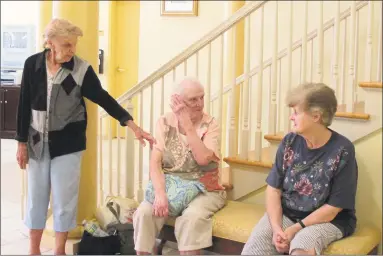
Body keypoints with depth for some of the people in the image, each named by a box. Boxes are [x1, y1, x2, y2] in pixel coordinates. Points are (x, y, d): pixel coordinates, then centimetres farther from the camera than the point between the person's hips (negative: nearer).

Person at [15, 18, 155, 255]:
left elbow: (103, 99, -9)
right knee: (36, 197, 12)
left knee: (64, 199, 4)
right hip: (38, 141, 2)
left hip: (68, 143, -2)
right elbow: (25, 105, 0)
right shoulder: (33, 64, -5)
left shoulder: (82, 69, -11)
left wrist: (133, 126, -17)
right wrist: (22, 142, 2)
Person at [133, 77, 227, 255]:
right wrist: (160, 193, -24)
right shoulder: (165, 122, 0)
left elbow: (203, 159, -22)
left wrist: (187, 123, -22)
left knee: (192, 217, -33)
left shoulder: (210, 125, -6)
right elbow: (155, 162, -8)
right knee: (144, 212, -24)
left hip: (204, 191, -2)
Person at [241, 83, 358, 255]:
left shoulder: (342, 150, -14)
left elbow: (333, 208, -12)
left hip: (327, 220, -3)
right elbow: (274, 189, -1)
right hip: (285, 214, 4)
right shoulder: (290, 142, -2)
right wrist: (276, 228, -16)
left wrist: (295, 229, -17)